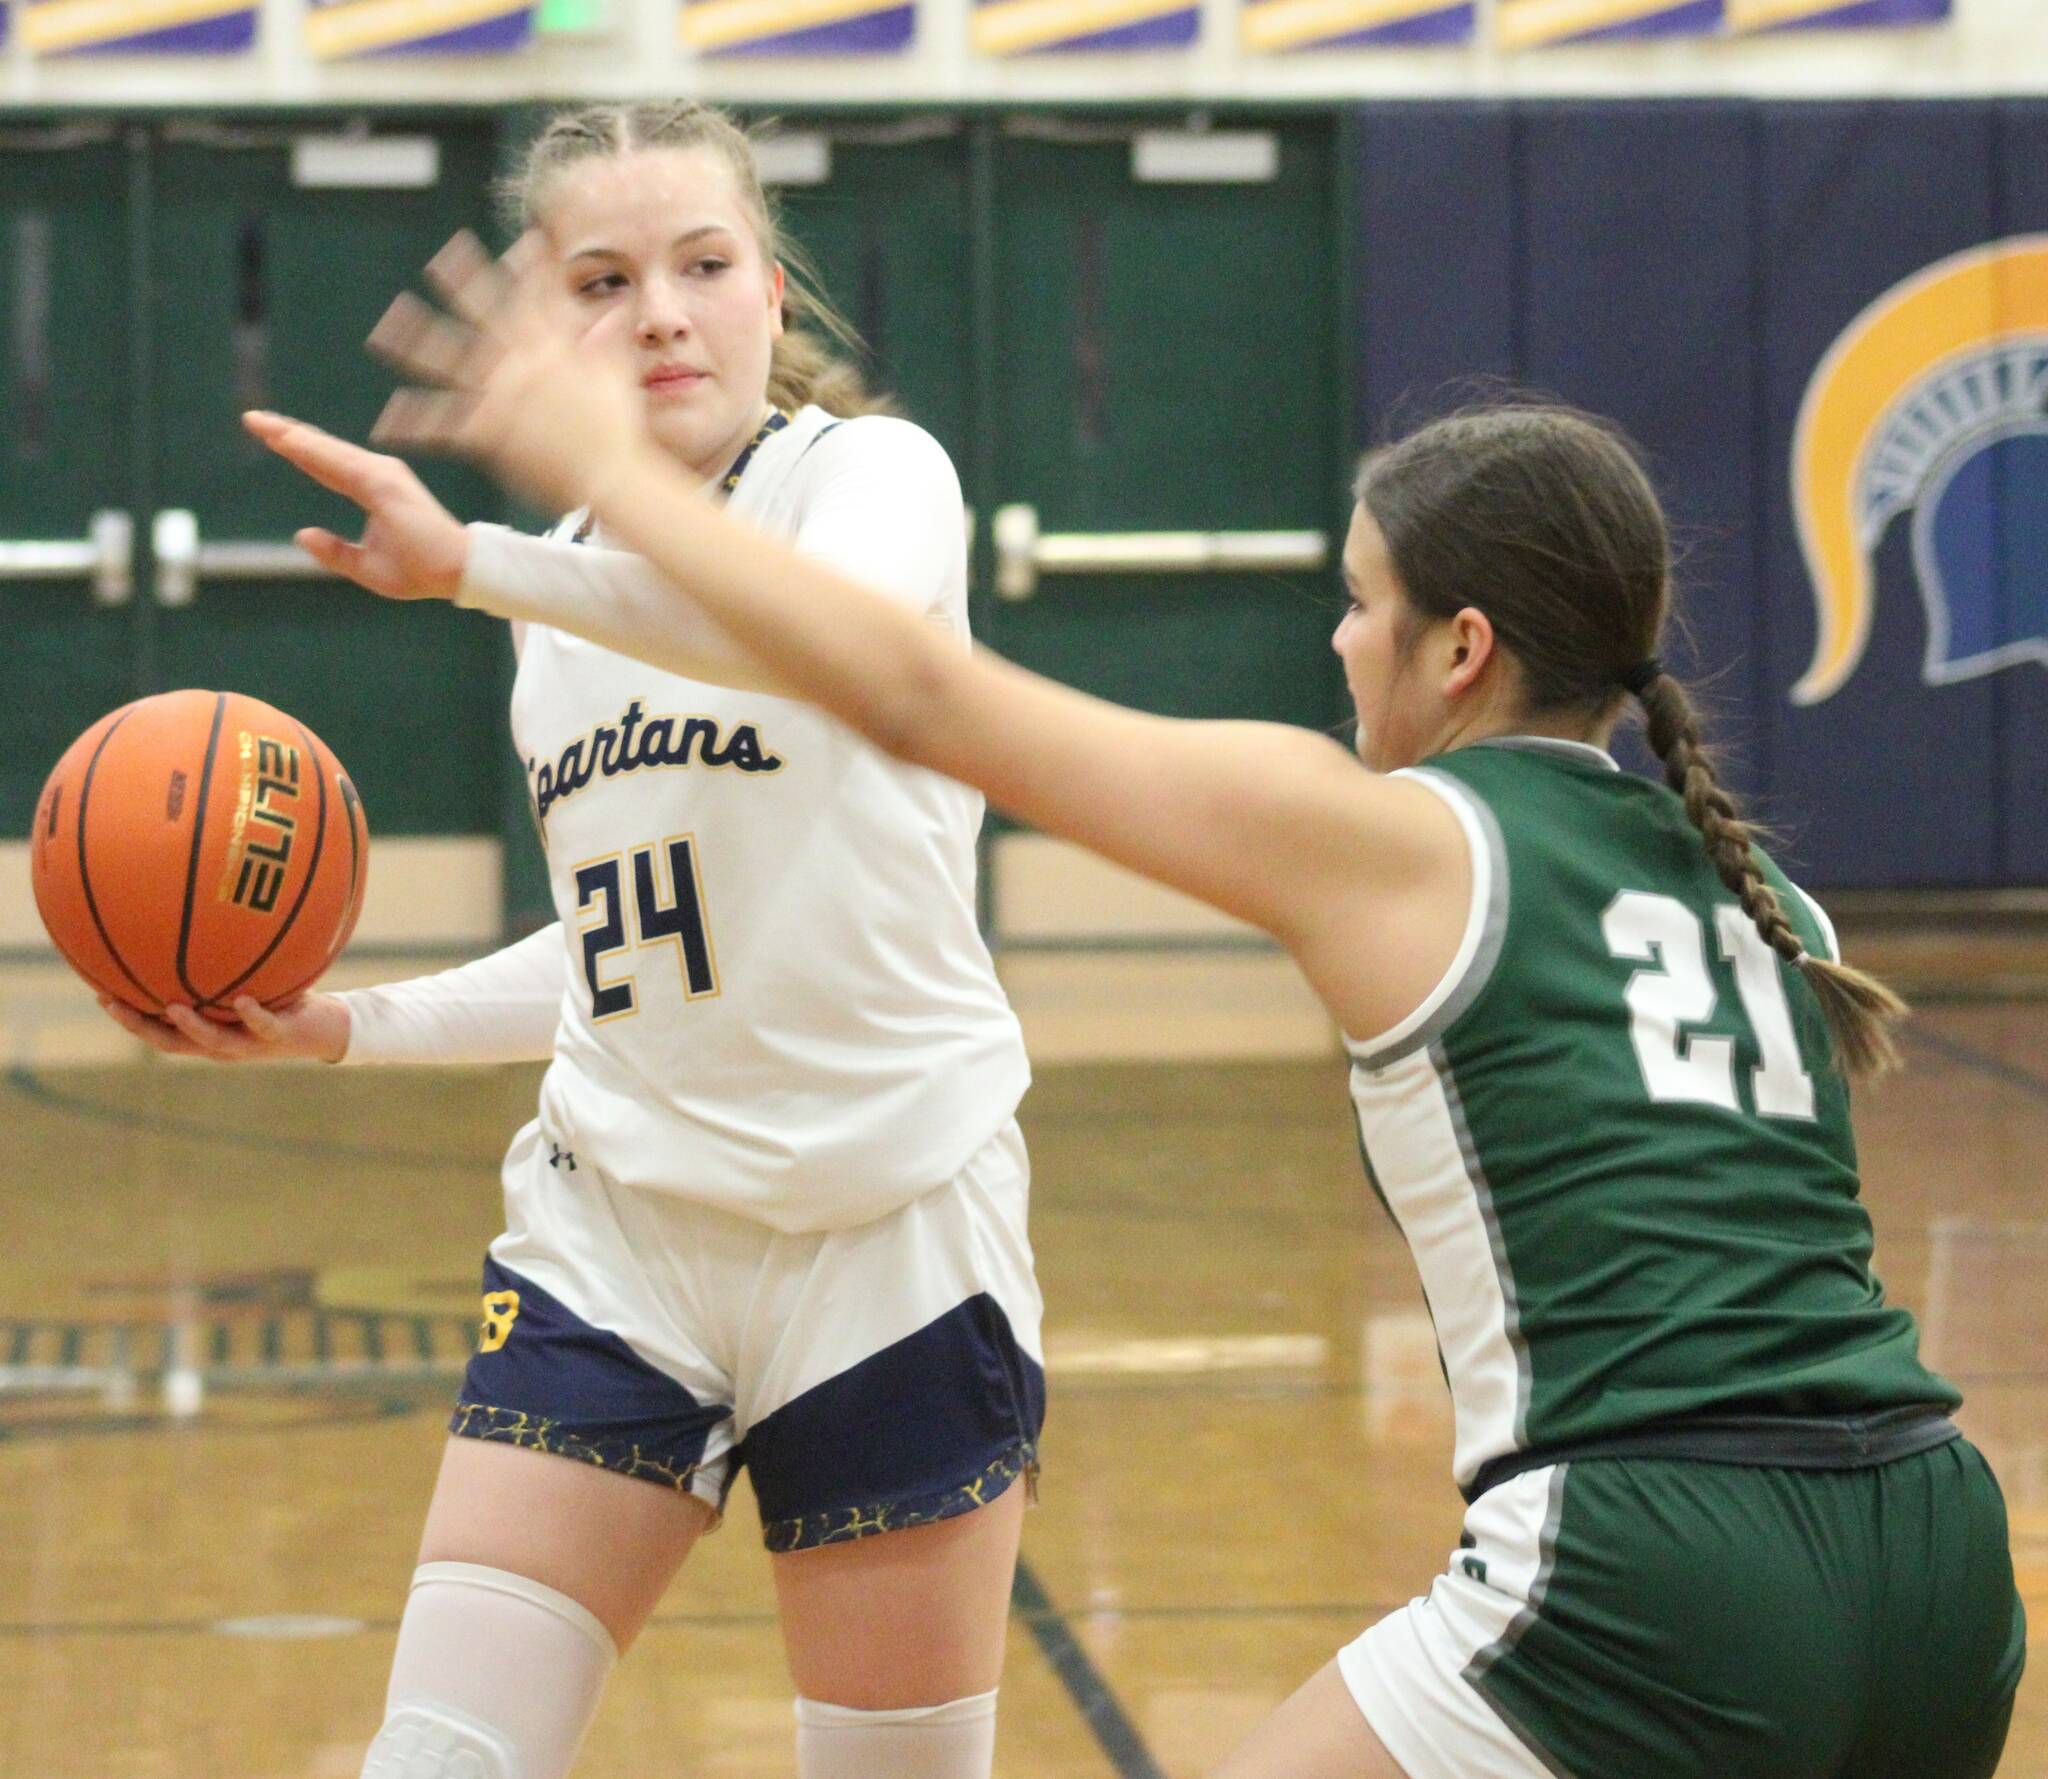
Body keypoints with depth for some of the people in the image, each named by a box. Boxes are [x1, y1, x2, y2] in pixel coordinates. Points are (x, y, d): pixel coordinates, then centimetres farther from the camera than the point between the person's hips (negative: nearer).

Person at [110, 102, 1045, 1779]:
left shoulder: (872, 469, -8)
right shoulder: (568, 593, 11)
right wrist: (344, 1028, 7)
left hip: (887, 1240, -5)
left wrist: (473, 564, -44)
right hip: (613, 1230, 5)